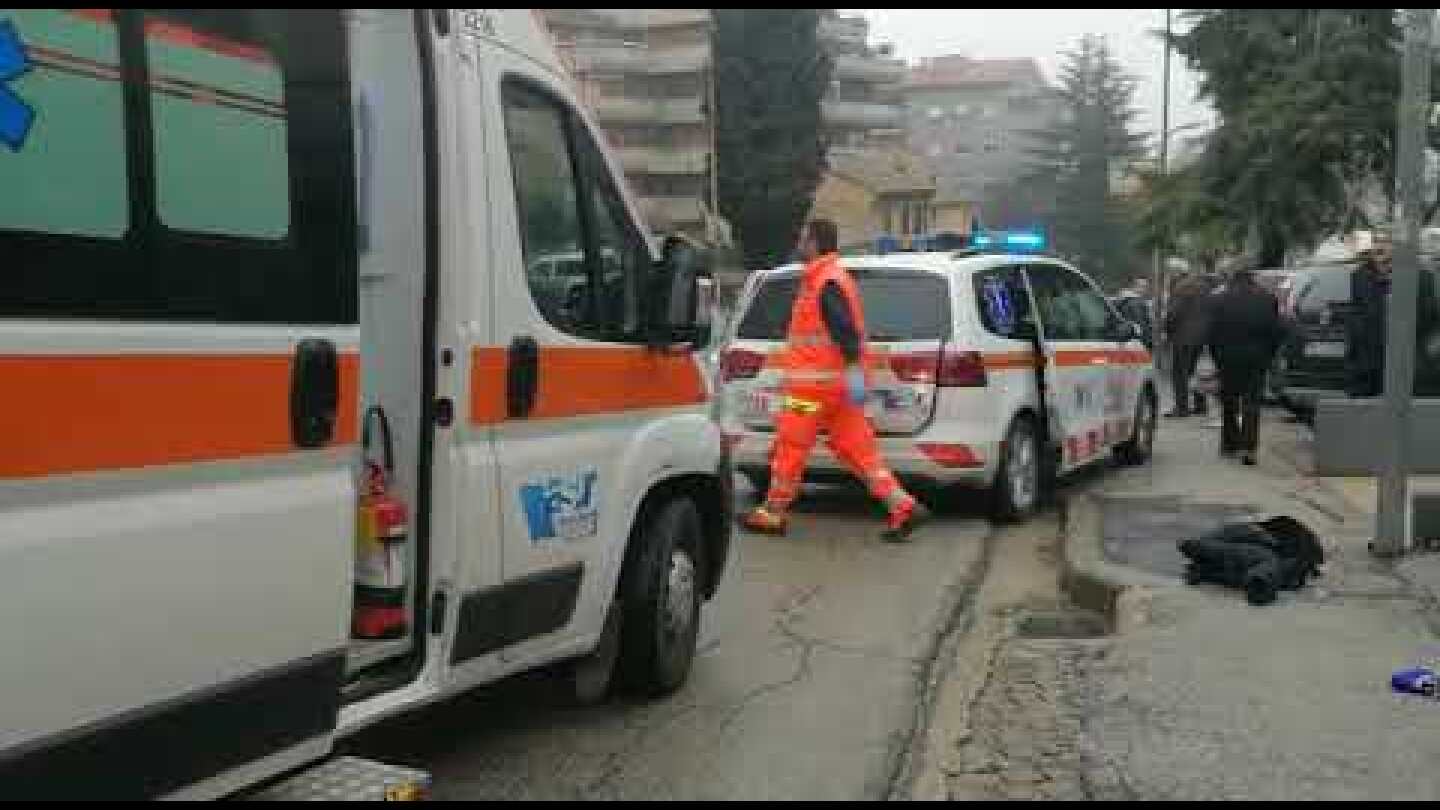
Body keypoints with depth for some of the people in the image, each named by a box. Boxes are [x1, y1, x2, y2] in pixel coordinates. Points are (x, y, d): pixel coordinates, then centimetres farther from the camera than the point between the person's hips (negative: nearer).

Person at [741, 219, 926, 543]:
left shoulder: (826, 283, -14)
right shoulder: (830, 279, 19)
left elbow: (847, 330, -24)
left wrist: (854, 373, -29)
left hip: (817, 383, -10)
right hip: (836, 383, 10)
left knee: (789, 447, 3)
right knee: (857, 448, 7)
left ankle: (772, 514, 14)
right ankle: (902, 507, 1)